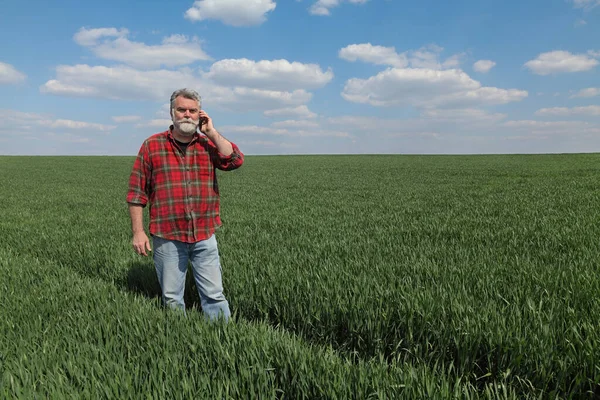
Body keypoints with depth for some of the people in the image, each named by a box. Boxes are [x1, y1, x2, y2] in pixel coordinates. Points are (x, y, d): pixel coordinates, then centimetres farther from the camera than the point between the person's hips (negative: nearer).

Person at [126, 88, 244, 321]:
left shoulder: (209, 145, 7)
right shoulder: (152, 145, 2)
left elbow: (236, 161, -11)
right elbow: (137, 192, 2)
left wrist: (211, 132, -6)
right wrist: (138, 232, -3)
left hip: (204, 236, 1)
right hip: (167, 238, -1)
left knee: (214, 295, 5)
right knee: (172, 299, 11)